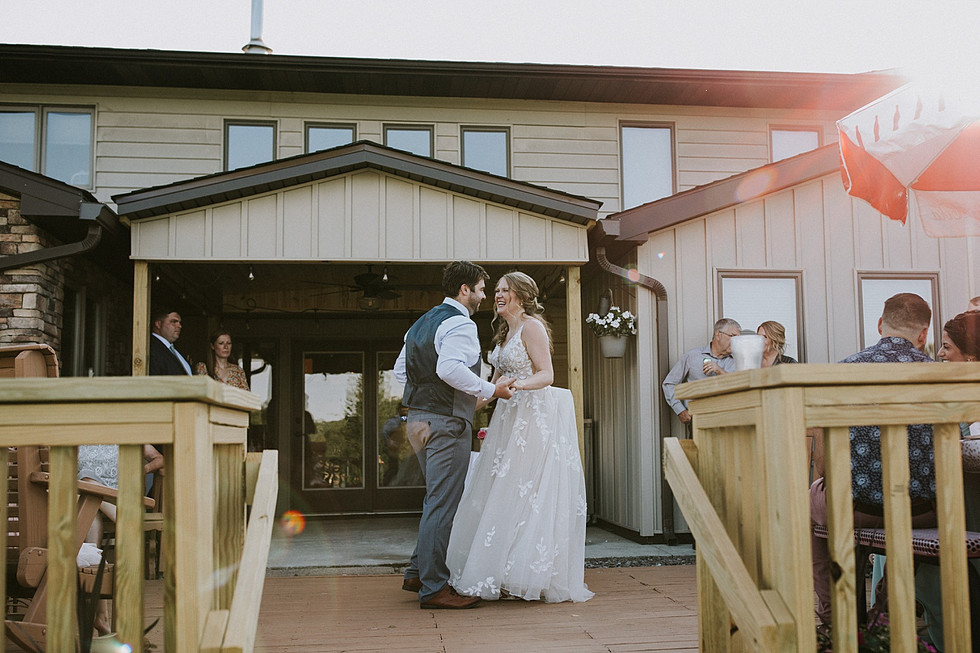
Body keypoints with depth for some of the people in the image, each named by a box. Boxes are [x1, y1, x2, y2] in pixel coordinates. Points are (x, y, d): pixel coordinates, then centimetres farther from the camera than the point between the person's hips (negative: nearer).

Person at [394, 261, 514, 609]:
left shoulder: (423, 322, 18)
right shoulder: (460, 324, -12)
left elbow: (400, 368, 21)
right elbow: (449, 368, -29)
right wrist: (491, 390, -21)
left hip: (419, 419, 10)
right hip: (446, 423, -10)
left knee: (437, 499, 19)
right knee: (443, 504, -6)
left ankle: (417, 573, 24)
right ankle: (434, 588, -2)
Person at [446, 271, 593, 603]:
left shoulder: (532, 326, -8)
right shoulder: (504, 333, 19)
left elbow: (546, 375, -15)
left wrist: (518, 384, -32)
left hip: (535, 418, -9)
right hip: (510, 417, 9)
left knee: (527, 494, -8)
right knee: (505, 494, 6)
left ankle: (534, 574, -1)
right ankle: (507, 575, 10)